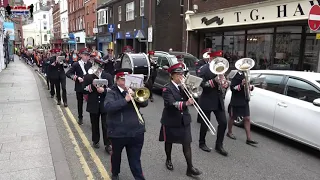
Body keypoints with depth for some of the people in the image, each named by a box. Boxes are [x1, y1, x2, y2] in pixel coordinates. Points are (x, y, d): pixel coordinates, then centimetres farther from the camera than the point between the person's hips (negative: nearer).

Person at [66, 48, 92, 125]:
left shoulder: (90, 64, 1)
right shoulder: (76, 64, -5)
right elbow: (68, 73, -9)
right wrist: (77, 77, -22)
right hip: (79, 86, 0)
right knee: (80, 102, 13)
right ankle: (80, 118, 30)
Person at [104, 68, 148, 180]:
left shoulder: (133, 91, 7)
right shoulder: (112, 93, -7)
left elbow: (144, 103, -2)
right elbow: (108, 107, -25)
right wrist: (125, 100, -29)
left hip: (136, 132, 2)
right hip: (118, 132, -2)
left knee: (135, 159, 8)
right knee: (116, 155, 22)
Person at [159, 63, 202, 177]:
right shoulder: (167, 89, -14)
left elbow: (189, 99, -3)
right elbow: (171, 104, -29)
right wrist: (185, 103, -42)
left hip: (184, 120, 4)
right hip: (171, 121, -4)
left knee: (187, 143, 1)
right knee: (169, 142, 15)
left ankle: (190, 168, 7)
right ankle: (168, 160, 38)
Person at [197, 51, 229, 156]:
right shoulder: (203, 69, -9)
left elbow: (226, 84, 8)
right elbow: (201, 84, -19)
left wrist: (225, 83, -16)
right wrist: (214, 80, -26)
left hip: (218, 100, 5)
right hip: (207, 101, -5)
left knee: (223, 123, 3)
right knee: (205, 124, 8)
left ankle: (219, 145, 19)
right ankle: (202, 143, 29)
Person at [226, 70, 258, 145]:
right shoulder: (236, 77, -12)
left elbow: (250, 86, 15)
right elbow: (232, 88, -18)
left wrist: (251, 87, -8)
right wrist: (241, 84, -29)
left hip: (245, 101, 6)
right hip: (236, 101, -5)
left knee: (247, 119, 2)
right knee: (233, 117, 12)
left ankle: (249, 138, 7)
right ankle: (229, 132, 33)